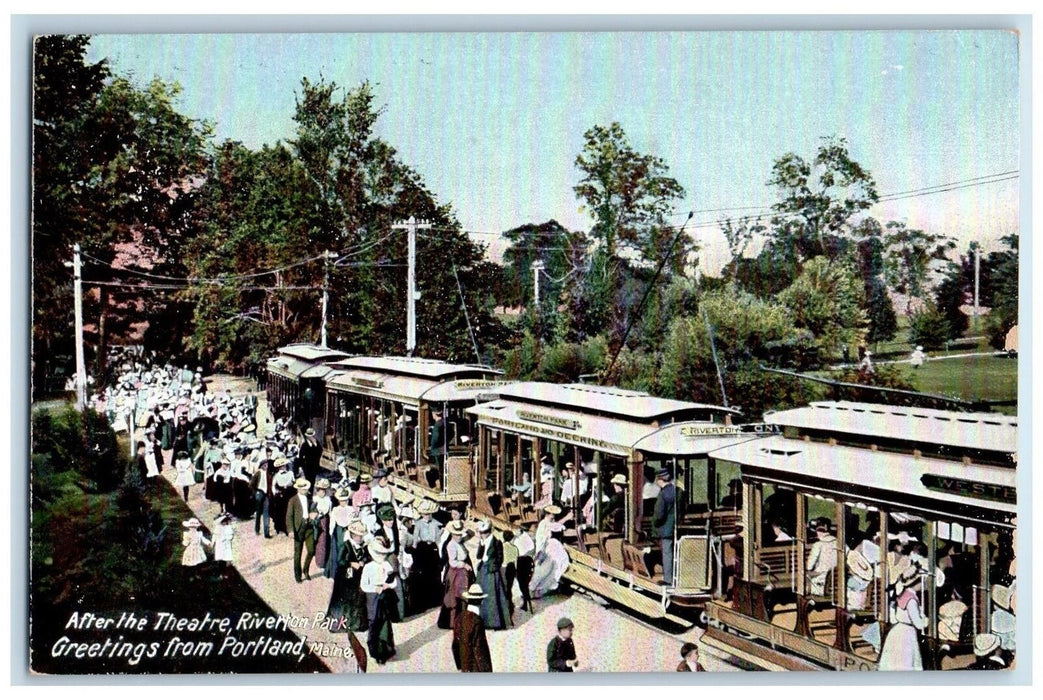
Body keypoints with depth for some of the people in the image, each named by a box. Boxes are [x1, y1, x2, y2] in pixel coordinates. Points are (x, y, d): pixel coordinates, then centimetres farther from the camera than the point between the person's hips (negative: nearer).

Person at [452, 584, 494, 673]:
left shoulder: (460, 617, 0)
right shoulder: (477, 621, -23)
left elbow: (455, 645, 8)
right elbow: (478, 648, -21)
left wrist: (459, 665, 18)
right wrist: (485, 670, -13)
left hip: (465, 666, 8)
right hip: (476, 668, -8)